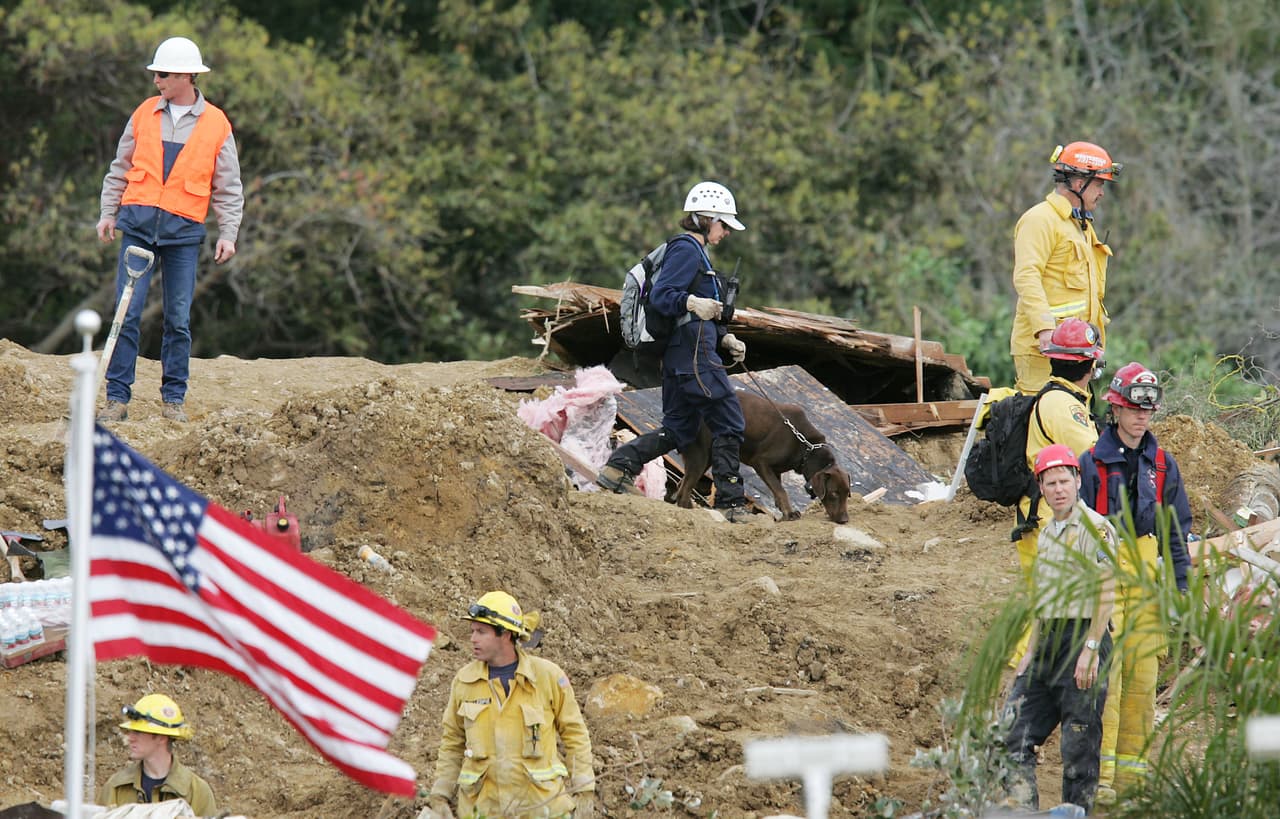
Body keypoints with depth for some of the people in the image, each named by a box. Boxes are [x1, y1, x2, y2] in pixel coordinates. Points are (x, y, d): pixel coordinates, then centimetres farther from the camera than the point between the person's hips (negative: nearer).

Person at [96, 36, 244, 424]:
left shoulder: (215, 125, 3)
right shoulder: (144, 115, 8)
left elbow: (228, 188, 7)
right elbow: (121, 169, 15)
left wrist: (228, 233, -2)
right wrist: (109, 212, 6)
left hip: (183, 231, -1)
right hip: (138, 224, 1)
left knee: (178, 319, 1)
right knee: (127, 313, -5)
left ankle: (173, 399, 10)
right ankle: (117, 398, -2)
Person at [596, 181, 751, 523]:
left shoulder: (694, 251, 22)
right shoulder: (687, 250, -9)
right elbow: (660, 296, -22)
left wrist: (725, 339, 16)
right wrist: (692, 303, -38)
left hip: (679, 354, 10)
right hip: (694, 354, -10)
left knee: (678, 430, 12)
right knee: (729, 425, -5)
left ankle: (617, 467, 5)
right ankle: (730, 504, -4)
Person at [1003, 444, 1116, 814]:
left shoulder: (1095, 528, -9)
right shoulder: (1047, 533, 18)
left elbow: (1105, 593, -15)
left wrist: (1090, 650, -20)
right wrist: (1031, 651, 22)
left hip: (1083, 637, -9)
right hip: (1050, 641, 9)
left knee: (1079, 742, -4)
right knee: (1015, 731, 4)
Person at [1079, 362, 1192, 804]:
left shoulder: (1163, 465, 10)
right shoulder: (1093, 463, -2)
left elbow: (1176, 529, 14)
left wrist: (1180, 586, 8)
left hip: (1147, 576, 4)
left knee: (1142, 670, 4)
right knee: (1104, 670, -10)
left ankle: (1131, 768, 11)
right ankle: (1099, 772, -10)